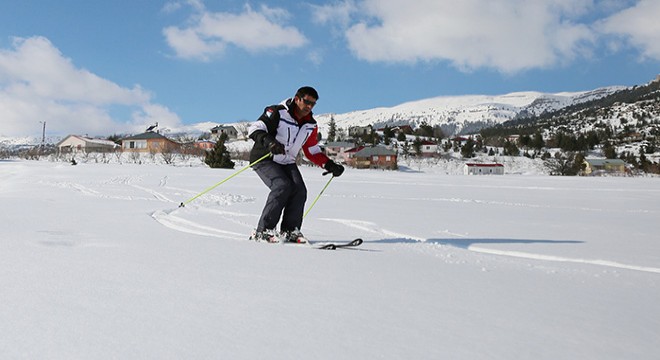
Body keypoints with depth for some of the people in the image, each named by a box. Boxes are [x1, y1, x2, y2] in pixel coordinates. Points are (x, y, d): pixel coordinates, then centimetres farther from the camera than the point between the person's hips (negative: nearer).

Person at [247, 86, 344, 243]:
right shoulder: (278, 113, -15)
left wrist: (330, 165, 2)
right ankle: (263, 231, -21)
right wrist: (269, 142, -44)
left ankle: (289, 231, -4)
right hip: (264, 159, -6)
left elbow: (312, 151, 15)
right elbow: (255, 128, -24)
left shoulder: (311, 126, 5)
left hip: (287, 163, 6)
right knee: (282, 186, -27)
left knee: (300, 190, -15)